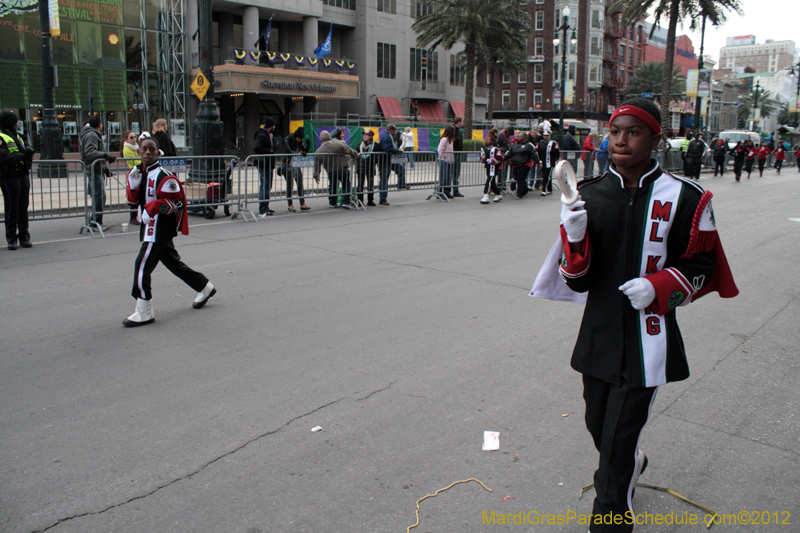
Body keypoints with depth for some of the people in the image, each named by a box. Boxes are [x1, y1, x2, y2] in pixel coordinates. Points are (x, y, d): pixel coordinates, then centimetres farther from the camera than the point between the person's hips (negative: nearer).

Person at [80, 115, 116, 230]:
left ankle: (96, 222, 18)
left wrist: (105, 168, 28)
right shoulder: (91, 135, -12)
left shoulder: (95, 134, 21)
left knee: (98, 196, 13)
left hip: (98, 169, 11)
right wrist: (105, 155, -34)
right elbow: (90, 153, -25)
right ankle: (96, 222, -9)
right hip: (94, 170, -11)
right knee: (100, 196, -12)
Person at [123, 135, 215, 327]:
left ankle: (144, 313, -2)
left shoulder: (163, 176, -16)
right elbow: (133, 200, 13)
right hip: (150, 227, 9)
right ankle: (205, 287, 36)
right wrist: (133, 185, -6)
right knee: (173, 262, 19)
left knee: (142, 266, -10)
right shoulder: (138, 173, 10)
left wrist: (152, 207, -24)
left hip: (161, 228, -9)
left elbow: (178, 202, -17)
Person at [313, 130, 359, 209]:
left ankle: (332, 203, 26)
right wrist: (356, 154, 16)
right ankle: (346, 202, 6)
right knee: (346, 185, 10)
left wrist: (316, 175, 10)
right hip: (343, 169, -2)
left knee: (332, 185, 21)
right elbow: (349, 151, -3)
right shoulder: (339, 143, -14)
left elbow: (317, 164, -1)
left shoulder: (318, 151, -8)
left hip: (331, 172, 2)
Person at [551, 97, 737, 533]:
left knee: (618, 439, -1)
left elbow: (702, 266, 2)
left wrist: (658, 286, -16)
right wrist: (574, 239, -20)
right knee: (598, 426, 21)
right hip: (599, 331, 4)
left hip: (647, 338, -4)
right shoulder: (590, 195, 2)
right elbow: (578, 281, 0)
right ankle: (631, 465, 54)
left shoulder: (683, 197, -7)